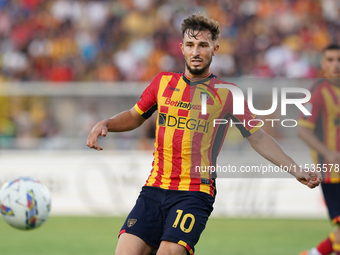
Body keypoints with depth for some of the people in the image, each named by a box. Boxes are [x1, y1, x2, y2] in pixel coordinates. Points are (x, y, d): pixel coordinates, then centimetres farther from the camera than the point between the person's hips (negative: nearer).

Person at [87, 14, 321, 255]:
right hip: (154, 190, 4)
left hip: (195, 194, -3)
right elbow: (135, 116, 26)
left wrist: (296, 170, 0)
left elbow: (258, 137, 8)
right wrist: (105, 124, 7)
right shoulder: (163, 82, 12)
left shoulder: (226, 93, 3)